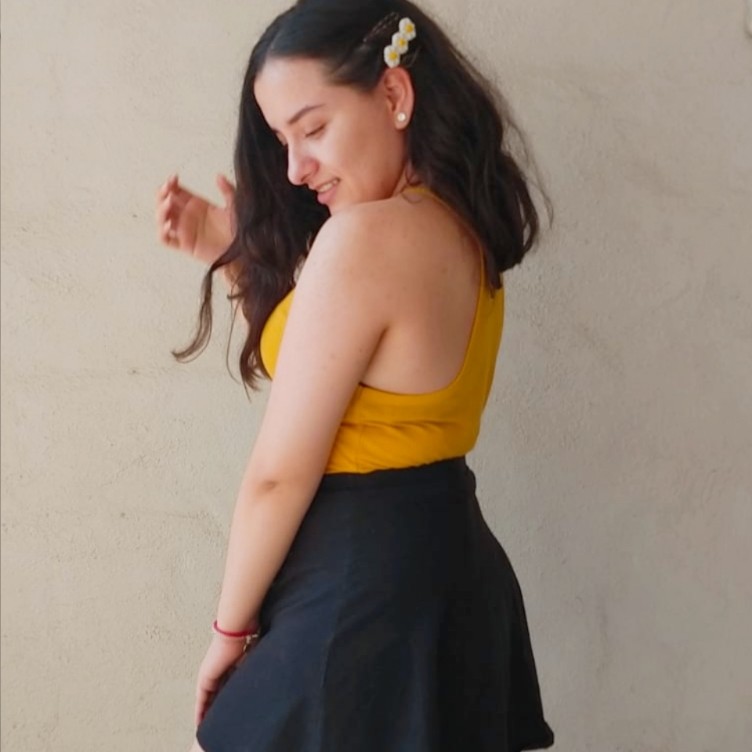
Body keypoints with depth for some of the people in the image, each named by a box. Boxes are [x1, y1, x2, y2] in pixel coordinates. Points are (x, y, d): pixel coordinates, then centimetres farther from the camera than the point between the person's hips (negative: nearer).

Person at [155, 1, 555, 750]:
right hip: (447, 571, 9)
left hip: (361, 585, -9)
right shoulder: (458, 228, 6)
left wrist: (231, 626, -5)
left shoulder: (364, 237, -22)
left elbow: (280, 474, -18)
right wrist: (238, 260, 6)